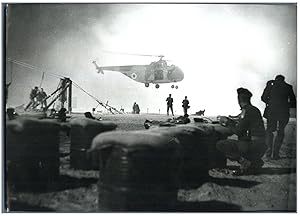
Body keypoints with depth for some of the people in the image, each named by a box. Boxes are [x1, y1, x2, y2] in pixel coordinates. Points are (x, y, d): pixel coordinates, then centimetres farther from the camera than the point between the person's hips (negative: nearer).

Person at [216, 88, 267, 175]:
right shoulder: (255, 109, 16)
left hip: (253, 146, -9)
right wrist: (227, 119, 31)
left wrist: (226, 122, 2)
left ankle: (244, 162, -12)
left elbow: (238, 131, -12)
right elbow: (240, 124, 26)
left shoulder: (246, 111, -12)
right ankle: (256, 161, 16)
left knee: (220, 145, -10)